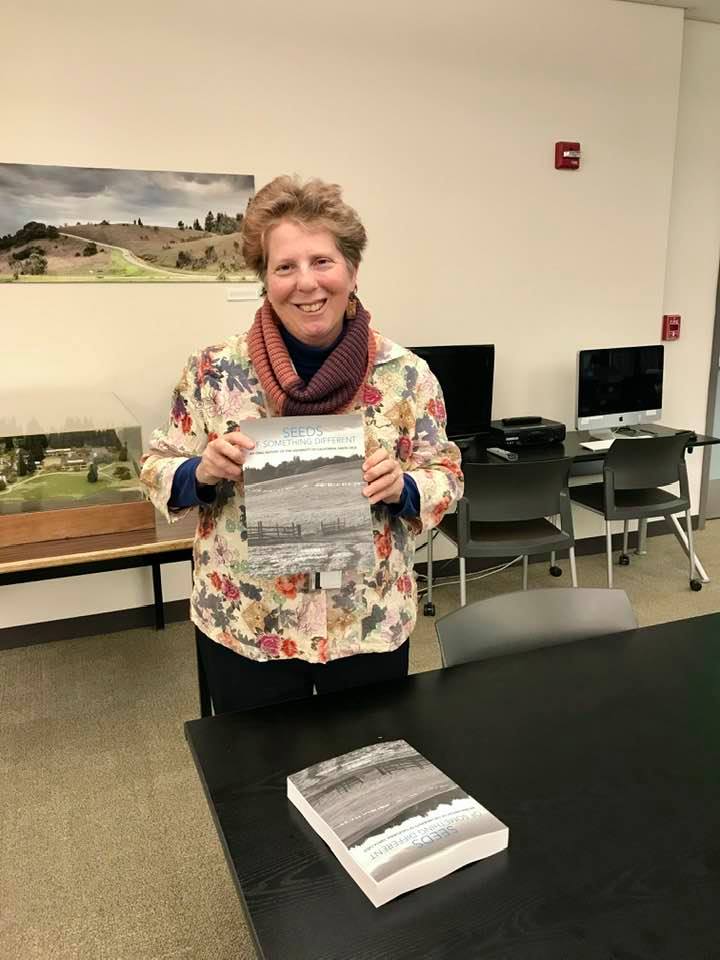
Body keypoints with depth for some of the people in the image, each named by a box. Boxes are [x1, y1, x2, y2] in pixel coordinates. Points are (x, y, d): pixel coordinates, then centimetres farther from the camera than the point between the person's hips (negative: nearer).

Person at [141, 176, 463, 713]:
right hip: (244, 628, 0)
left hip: (370, 625, 1)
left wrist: (402, 487, -20)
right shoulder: (214, 371, -8)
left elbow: (446, 476, 1)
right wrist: (203, 472, -21)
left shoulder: (407, 375, -8)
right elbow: (157, 471, 0)